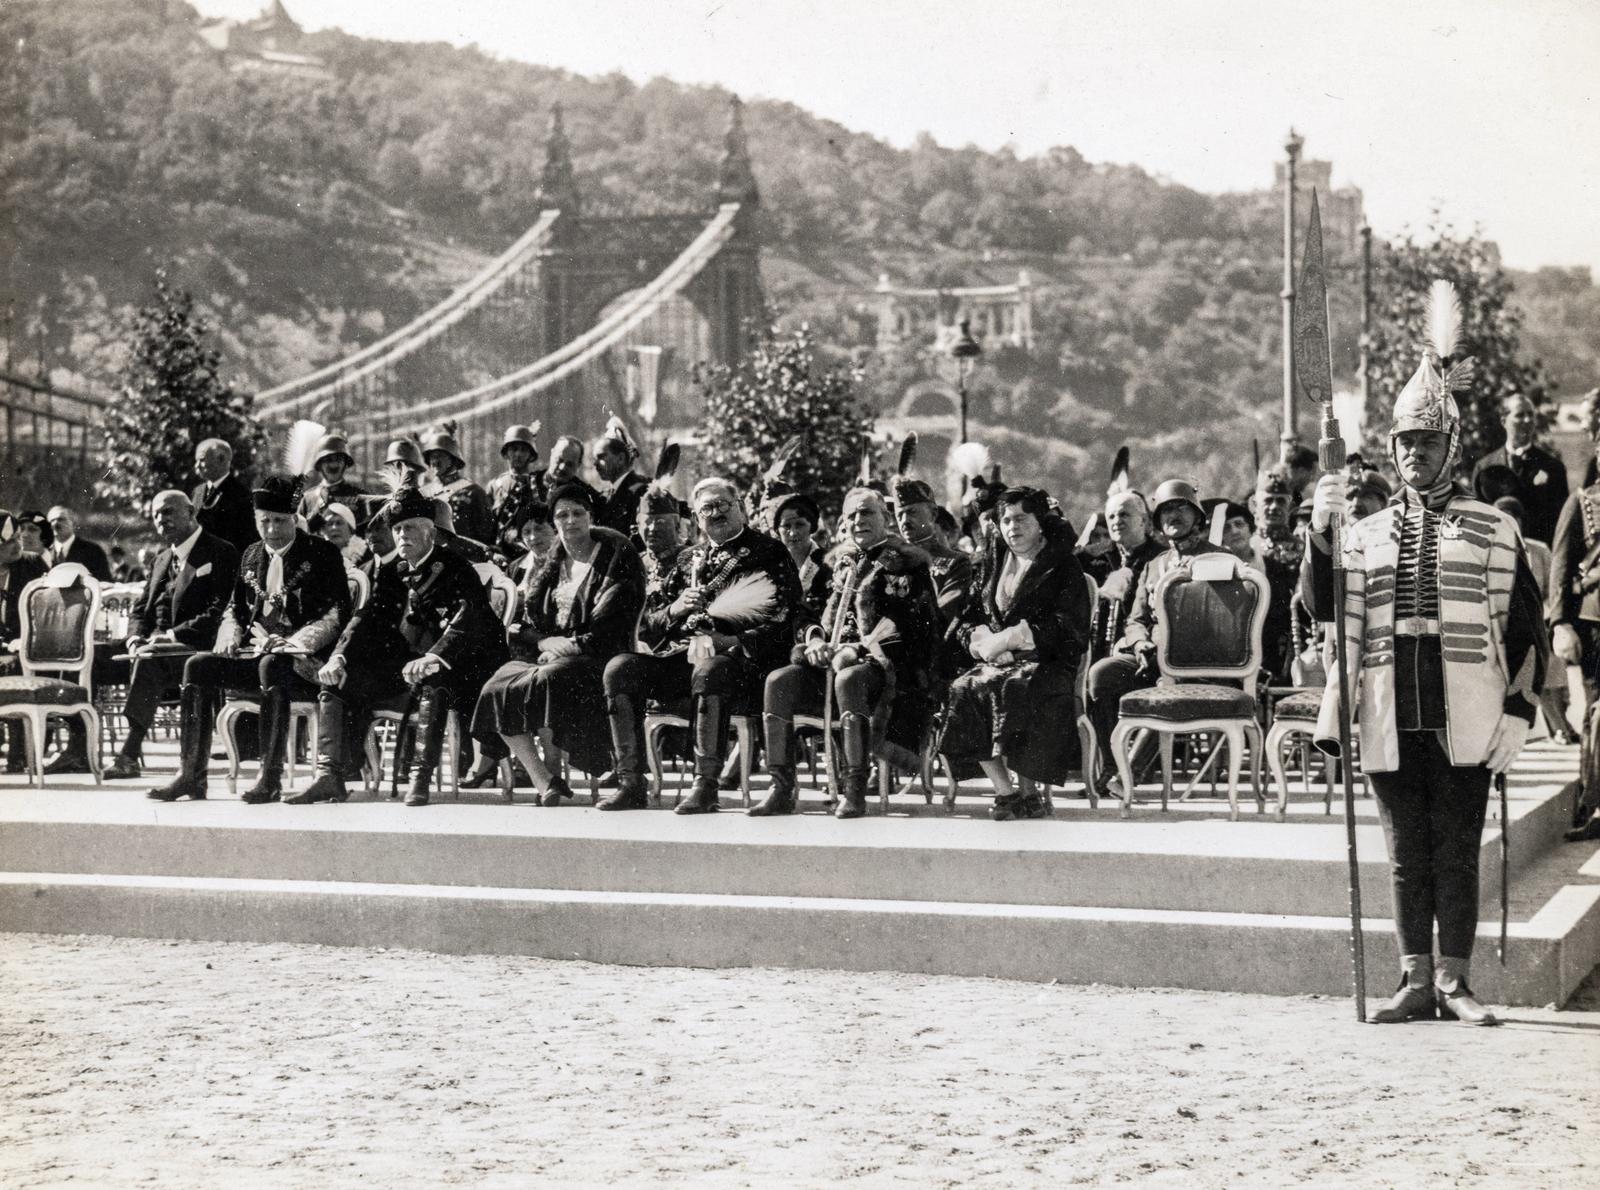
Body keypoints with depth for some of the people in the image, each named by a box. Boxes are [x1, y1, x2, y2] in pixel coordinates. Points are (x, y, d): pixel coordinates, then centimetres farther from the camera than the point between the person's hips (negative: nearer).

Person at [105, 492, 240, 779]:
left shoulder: (221, 554, -2)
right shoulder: (162, 559, 23)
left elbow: (219, 613, -12)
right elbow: (141, 610, 22)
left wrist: (174, 635, -20)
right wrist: (136, 637, -1)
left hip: (196, 648, -7)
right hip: (160, 647, 7)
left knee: (149, 659, -35)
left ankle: (130, 753, -34)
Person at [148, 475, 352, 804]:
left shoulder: (322, 554, -1)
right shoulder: (252, 557, 17)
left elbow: (338, 614, -9)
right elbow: (235, 609, 25)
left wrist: (293, 643, -20)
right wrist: (230, 638, 2)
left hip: (304, 660, -6)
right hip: (255, 652, 6)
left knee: (272, 665, -37)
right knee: (197, 666, -14)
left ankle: (271, 779, -36)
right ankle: (192, 775, -16)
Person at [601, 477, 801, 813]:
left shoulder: (770, 554, 8)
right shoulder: (689, 561, 25)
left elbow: (782, 624, -4)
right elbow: (653, 627, 22)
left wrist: (731, 640, -17)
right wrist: (676, 609, -1)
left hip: (740, 657, -6)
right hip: (680, 653, 6)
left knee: (708, 671, -39)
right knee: (620, 668, -17)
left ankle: (706, 786, -34)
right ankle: (631, 783, -18)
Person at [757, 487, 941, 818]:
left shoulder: (906, 561, 1)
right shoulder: (845, 563, 22)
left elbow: (903, 622, -11)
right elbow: (821, 617, 21)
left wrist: (858, 648, -22)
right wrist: (816, 640, -2)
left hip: (888, 661, -7)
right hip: (837, 657, 7)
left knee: (849, 679, -39)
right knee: (779, 681, -15)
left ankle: (854, 789, -35)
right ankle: (781, 789, -16)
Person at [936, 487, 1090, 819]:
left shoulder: (1062, 566, 4)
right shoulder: (994, 561, 19)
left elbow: (1067, 628, -9)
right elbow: (967, 616, 16)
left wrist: (1008, 638, -15)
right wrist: (981, 639, -8)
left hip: (1047, 661, -5)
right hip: (997, 661, 5)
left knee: (1012, 688, -36)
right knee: (964, 689, -27)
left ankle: (1029, 791, -24)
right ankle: (1004, 791, -22)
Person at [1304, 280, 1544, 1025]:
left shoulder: (1493, 531, 6)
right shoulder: (1366, 534, 11)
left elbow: (1524, 630, 5)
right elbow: (1324, 607, -2)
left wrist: (1517, 713, -4)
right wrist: (1320, 532, -17)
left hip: (1463, 724, -2)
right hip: (1393, 724, 2)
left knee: (1457, 852, 2)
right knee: (1407, 854, 7)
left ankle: (1454, 982, 8)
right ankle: (1416, 981, 13)